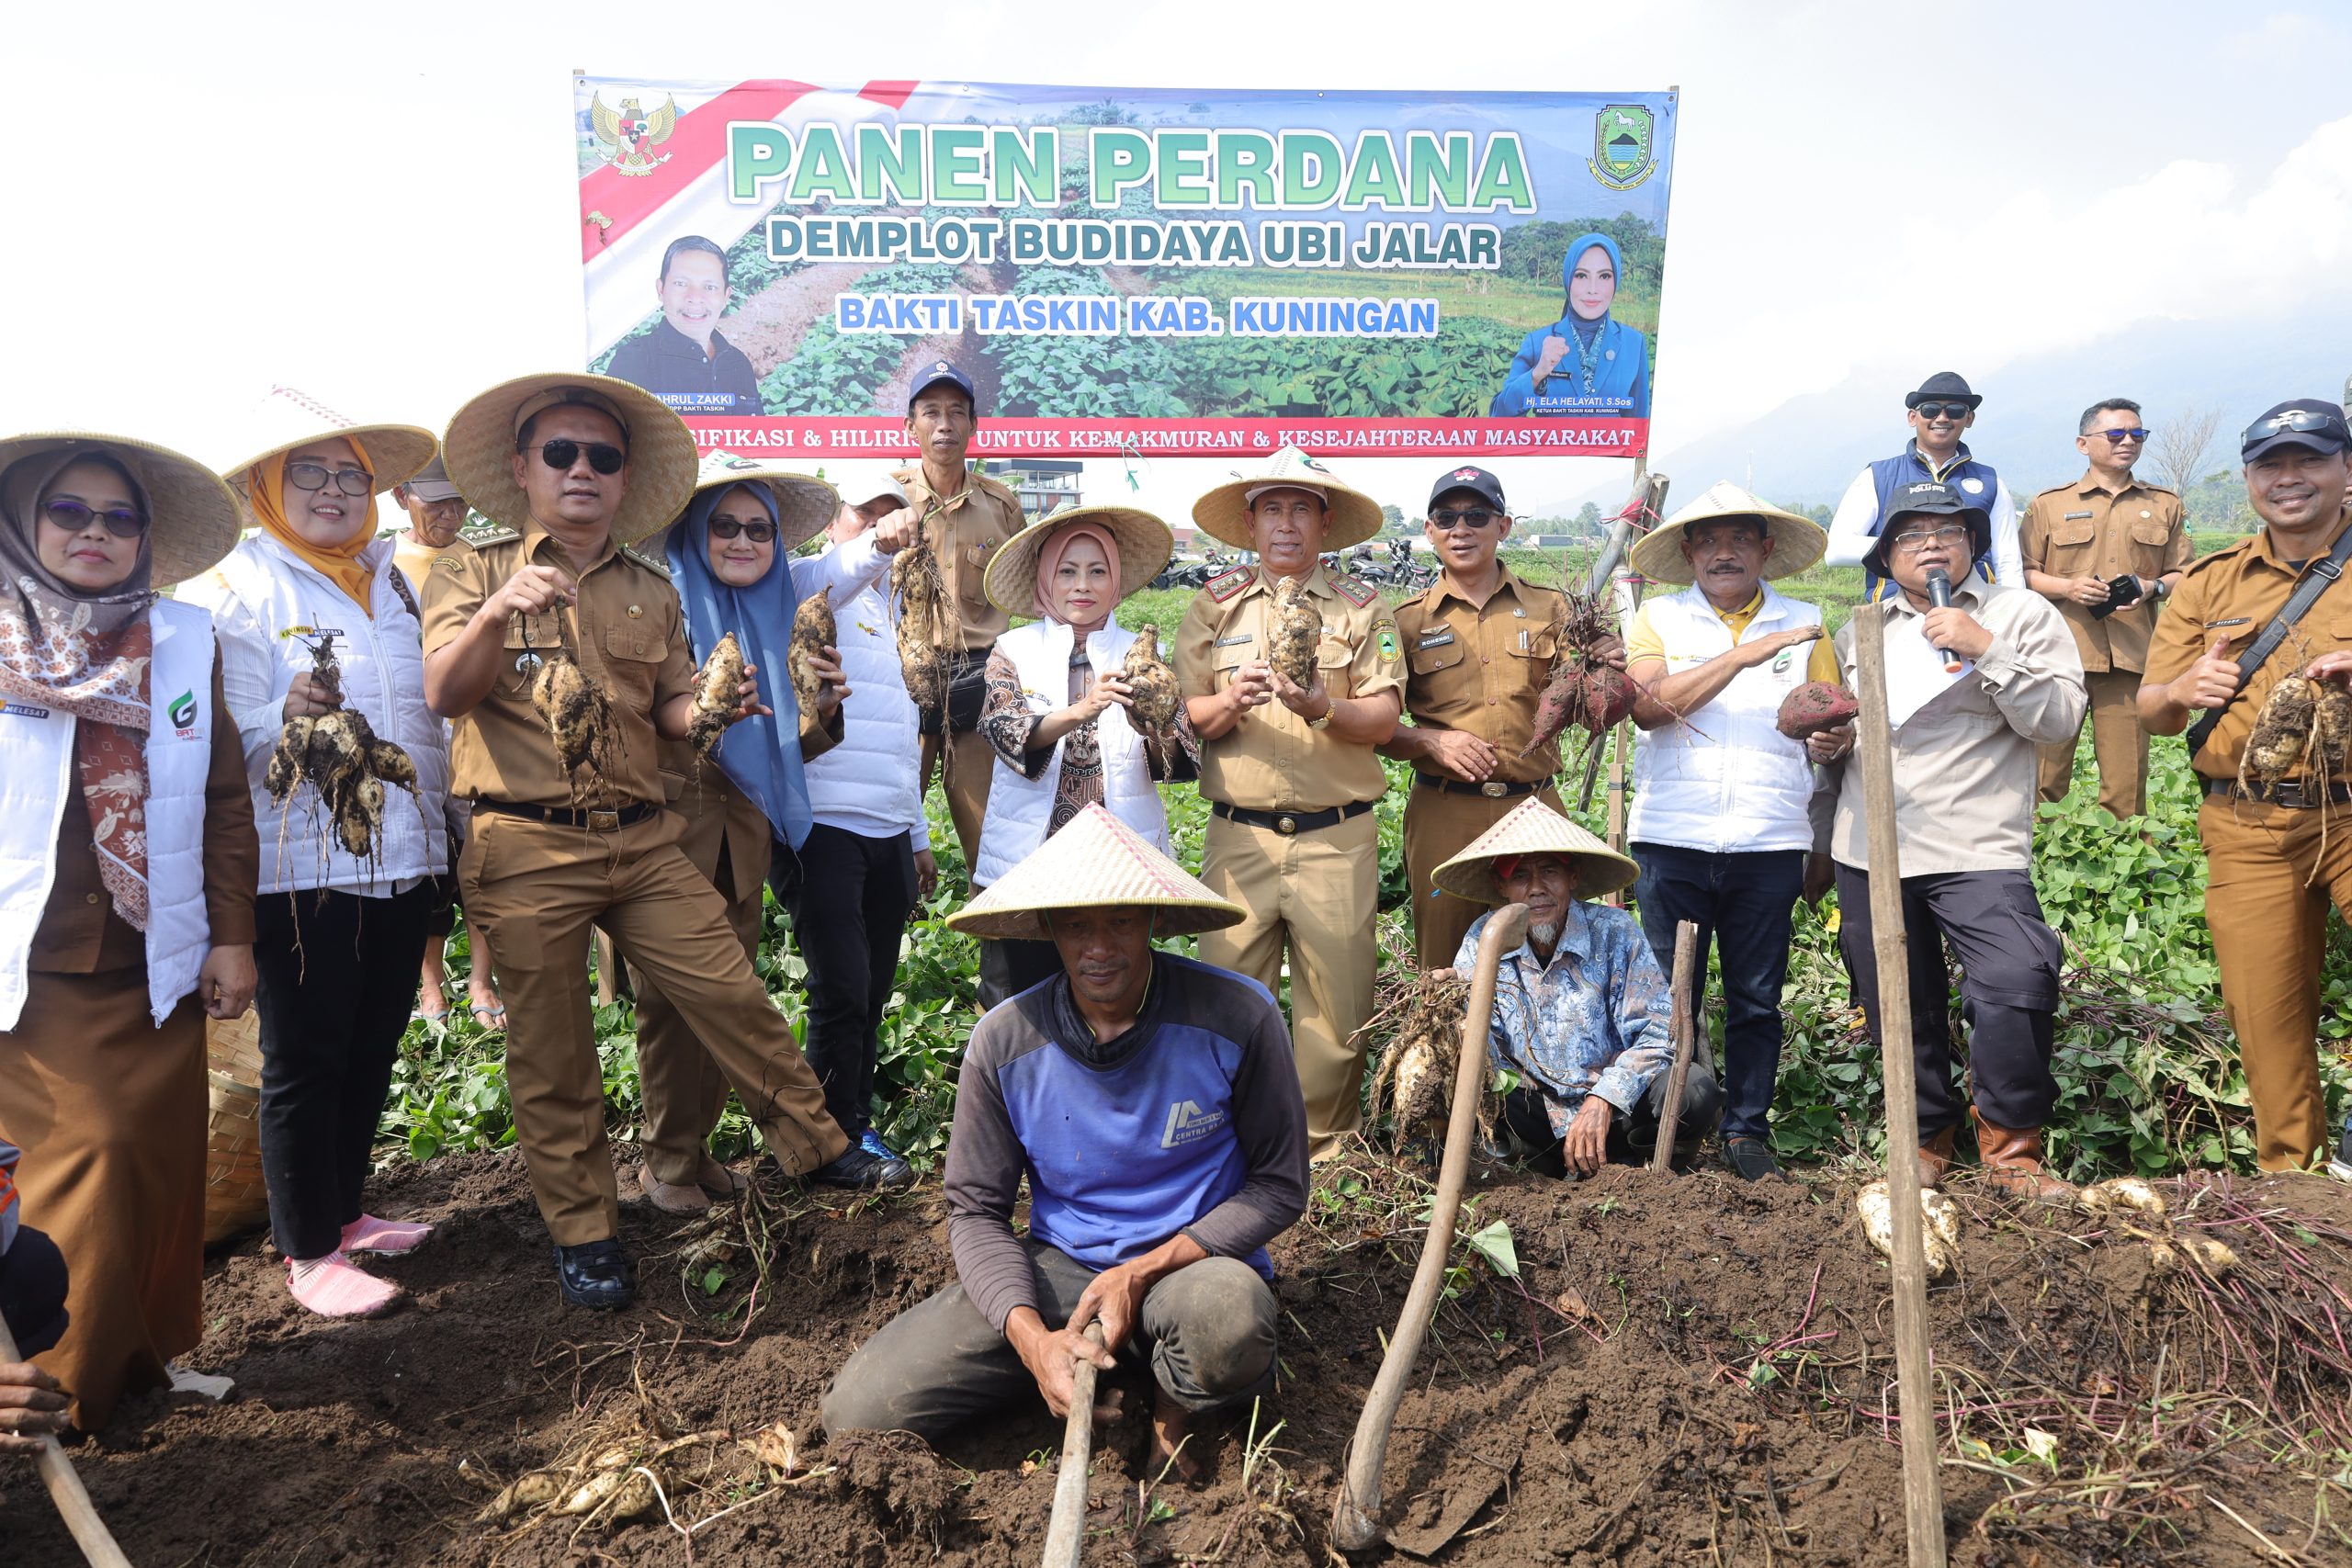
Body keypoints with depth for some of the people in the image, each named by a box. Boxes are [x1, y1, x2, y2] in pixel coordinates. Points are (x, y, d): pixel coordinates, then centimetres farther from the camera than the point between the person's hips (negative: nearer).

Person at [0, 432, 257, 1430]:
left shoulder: (183, 642, 7)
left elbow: (225, 804, 8)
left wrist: (232, 934, 5)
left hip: (153, 961, 3)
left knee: (163, 1159, 6)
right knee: (88, 1153, -5)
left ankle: (149, 1356, 24)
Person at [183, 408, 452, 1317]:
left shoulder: (393, 583, 14)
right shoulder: (233, 589, -5)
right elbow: (223, 741, -12)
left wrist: (448, 829, 18)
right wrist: (286, 718, -32)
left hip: (402, 858, 6)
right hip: (302, 865, -6)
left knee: (372, 1052, 15)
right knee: (304, 1060, 3)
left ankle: (345, 1212, 31)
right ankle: (308, 1252, 16)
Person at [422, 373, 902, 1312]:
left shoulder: (650, 589, 14)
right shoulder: (475, 572, 3)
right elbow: (444, 694, -10)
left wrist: (709, 708, -7)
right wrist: (499, 612, -27)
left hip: (641, 841, 3)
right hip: (526, 851, -3)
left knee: (732, 994, 1)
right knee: (552, 1053, 5)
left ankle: (815, 1147, 18)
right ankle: (582, 1232, 19)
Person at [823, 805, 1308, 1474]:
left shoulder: (1237, 1018, -16)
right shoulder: (1005, 1042, -9)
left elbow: (1280, 1187, -7)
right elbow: (976, 1212, -2)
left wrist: (1144, 1273, -18)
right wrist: (1033, 1339, -21)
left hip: (1191, 1263, -2)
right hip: (1056, 1267, 3)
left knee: (1229, 1314, -39)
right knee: (860, 1407, -13)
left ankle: (1174, 1405, -1)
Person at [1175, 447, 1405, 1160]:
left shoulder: (1362, 607, 8)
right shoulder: (1213, 606, 11)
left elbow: (1384, 719, -1)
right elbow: (1185, 718, 5)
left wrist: (1322, 708, -20)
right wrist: (1229, 704, -16)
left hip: (1337, 836, 0)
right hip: (1238, 834, 1)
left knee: (1338, 995, 3)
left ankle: (1330, 1147, 18)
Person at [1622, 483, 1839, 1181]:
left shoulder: (1804, 625, 12)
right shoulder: (1659, 618, 7)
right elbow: (1648, 704, -12)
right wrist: (1742, 657, -18)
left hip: (1770, 841, 1)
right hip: (1673, 837, -1)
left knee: (1756, 999, 6)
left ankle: (1747, 1129, 20)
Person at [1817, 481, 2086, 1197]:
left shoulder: (2022, 614, 5)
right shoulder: (1859, 630, 17)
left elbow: (2061, 717, -7)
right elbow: (1831, 728, 28)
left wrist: (1984, 649, -14)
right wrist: (1828, 742, 6)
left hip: (1978, 850, -4)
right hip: (1868, 853, 4)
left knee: (2016, 984, -20)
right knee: (1901, 1009, 8)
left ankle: (2010, 1146, -1)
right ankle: (1927, 1140, 26)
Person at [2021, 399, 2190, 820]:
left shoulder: (2165, 505, 16)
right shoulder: (2048, 505, 9)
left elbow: (2185, 575, 17)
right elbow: (2022, 573, 6)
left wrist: (2153, 587, -4)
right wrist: (2067, 587, -11)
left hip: (2131, 654, 2)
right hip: (2060, 653, -2)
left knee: (2127, 768, 1)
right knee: (2047, 762, -4)